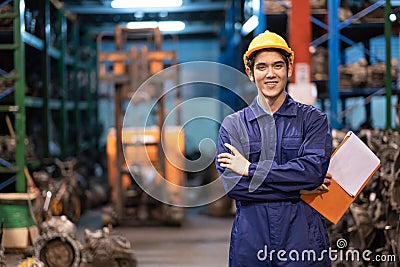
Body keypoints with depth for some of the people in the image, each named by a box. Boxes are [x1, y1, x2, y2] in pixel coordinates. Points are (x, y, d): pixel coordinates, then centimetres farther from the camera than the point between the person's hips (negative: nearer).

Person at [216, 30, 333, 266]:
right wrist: (299, 187, -11)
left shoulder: (313, 119, 4)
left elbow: (315, 169, -12)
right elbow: (229, 183, -7)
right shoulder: (232, 125, 6)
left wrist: (251, 169, -11)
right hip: (250, 242, 1)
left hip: (303, 240, -1)